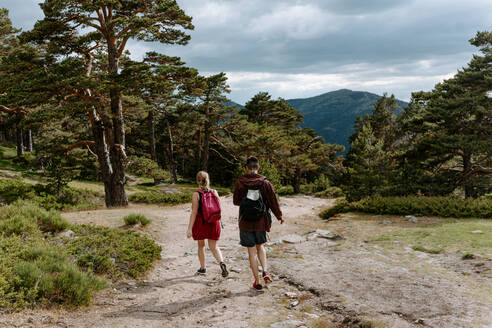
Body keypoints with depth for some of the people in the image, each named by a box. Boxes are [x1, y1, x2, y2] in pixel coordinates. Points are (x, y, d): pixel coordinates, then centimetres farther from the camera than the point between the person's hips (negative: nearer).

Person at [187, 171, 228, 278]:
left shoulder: (196, 195, -12)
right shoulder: (214, 192, -2)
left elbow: (194, 212, -16)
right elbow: (219, 209, 4)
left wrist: (189, 228, -15)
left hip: (200, 223, -2)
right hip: (214, 223, 3)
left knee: (201, 245, 18)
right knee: (214, 247, 9)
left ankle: (202, 269, 28)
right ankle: (222, 263, -17)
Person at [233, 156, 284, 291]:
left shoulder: (240, 182, -7)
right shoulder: (265, 183, -6)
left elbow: (236, 201, 2)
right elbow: (273, 201, -1)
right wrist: (279, 216, 13)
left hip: (245, 223, -1)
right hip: (261, 222, 1)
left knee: (252, 251, 6)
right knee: (260, 246, 24)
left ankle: (257, 282, 9)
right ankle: (265, 271, 6)